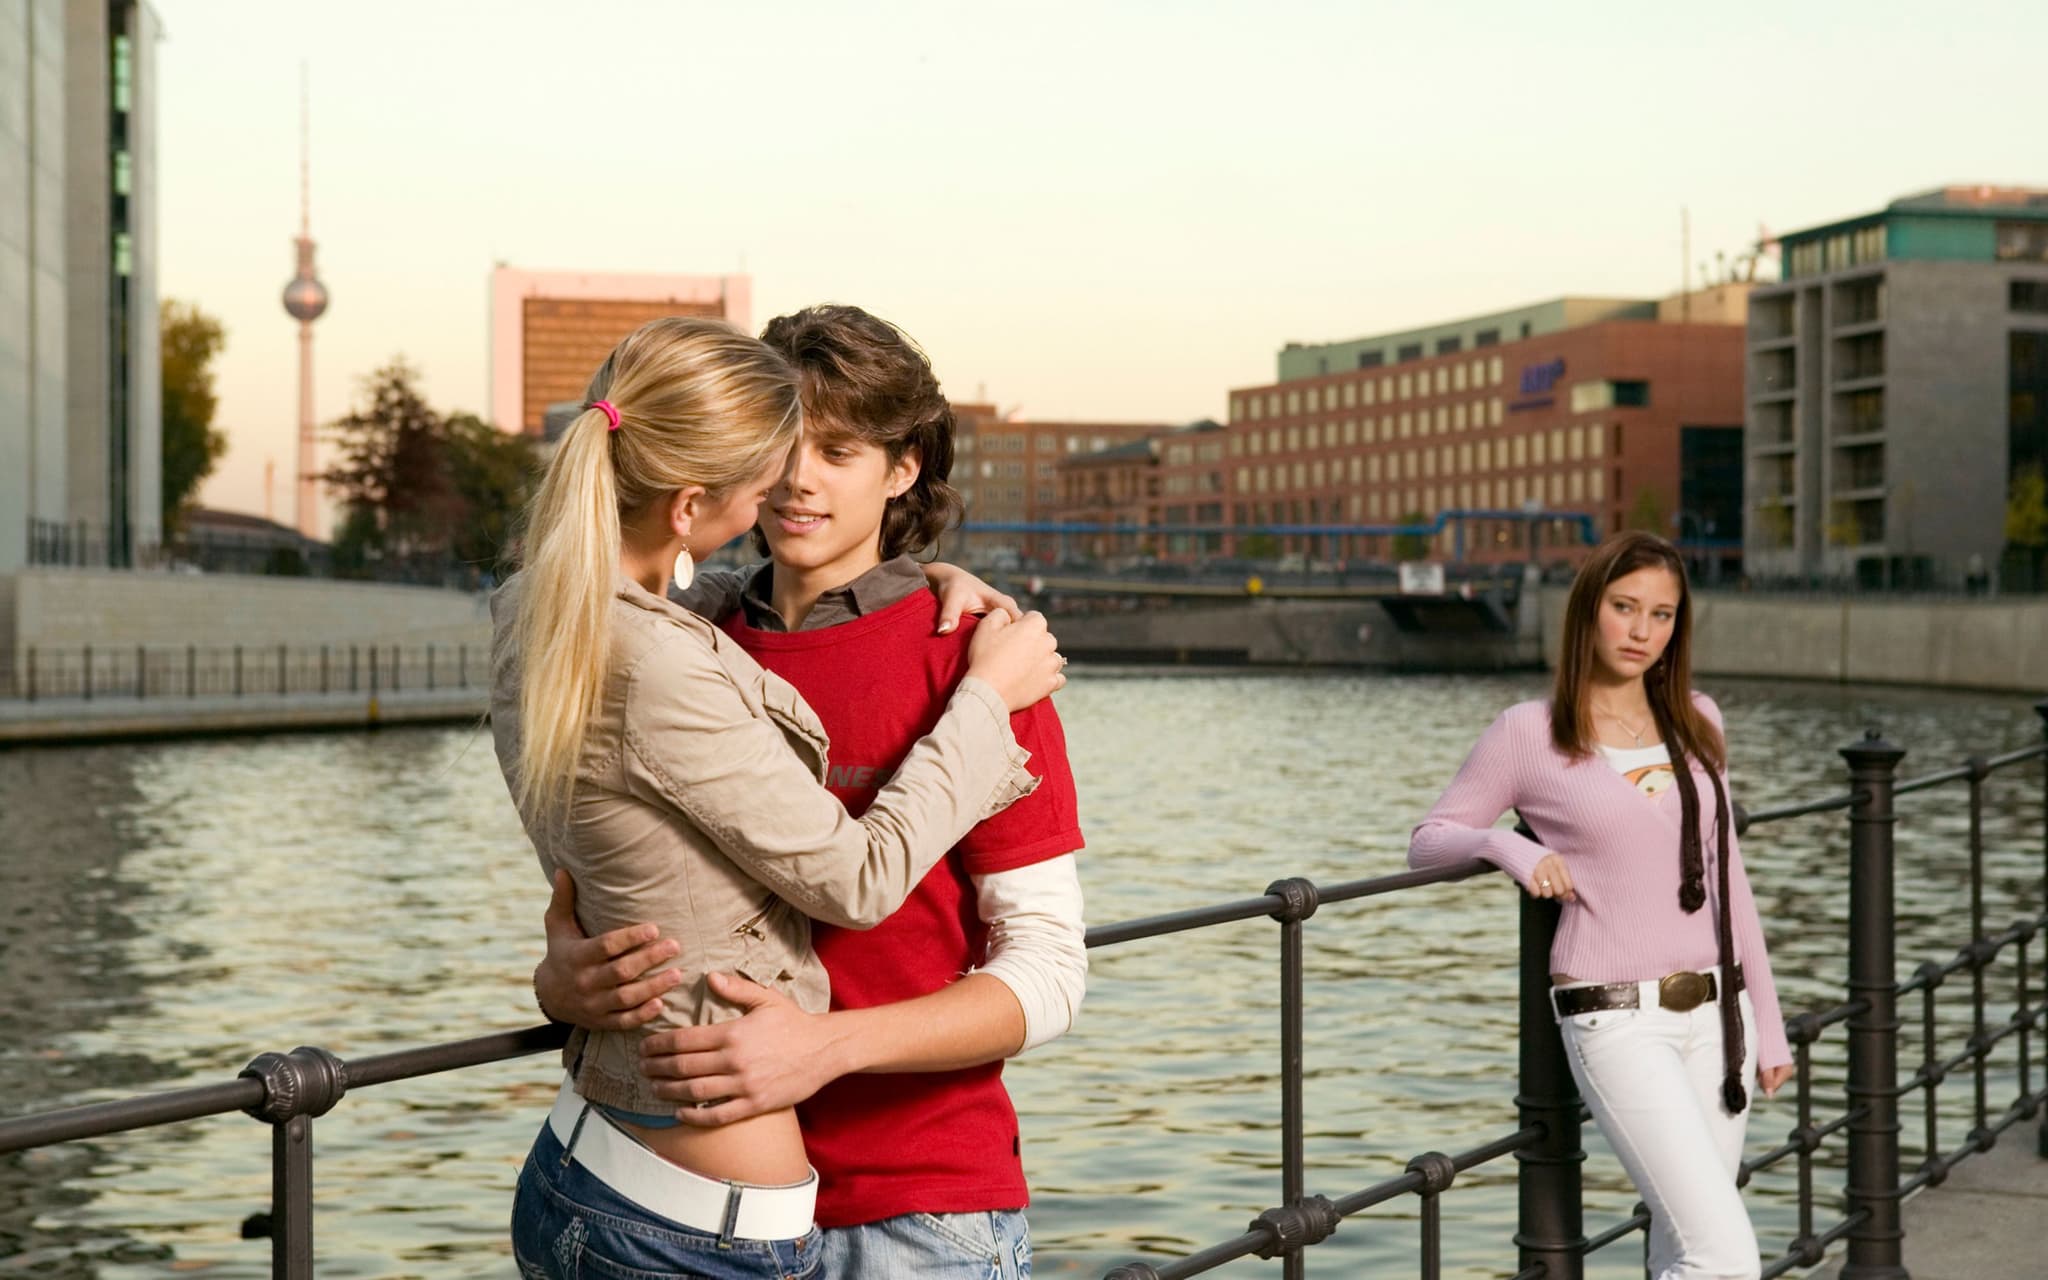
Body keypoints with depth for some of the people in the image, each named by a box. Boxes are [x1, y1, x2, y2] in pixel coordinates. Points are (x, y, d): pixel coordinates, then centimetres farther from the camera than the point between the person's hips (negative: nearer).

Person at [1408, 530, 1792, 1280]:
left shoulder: (1697, 722, 10)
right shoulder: (1531, 733, -4)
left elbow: (1725, 876, 15)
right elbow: (1428, 841, 5)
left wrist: (1766, 1021, 16)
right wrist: (1508, 846, -16)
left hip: (1715, 1011, 5)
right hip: (1617, 1020, -5)